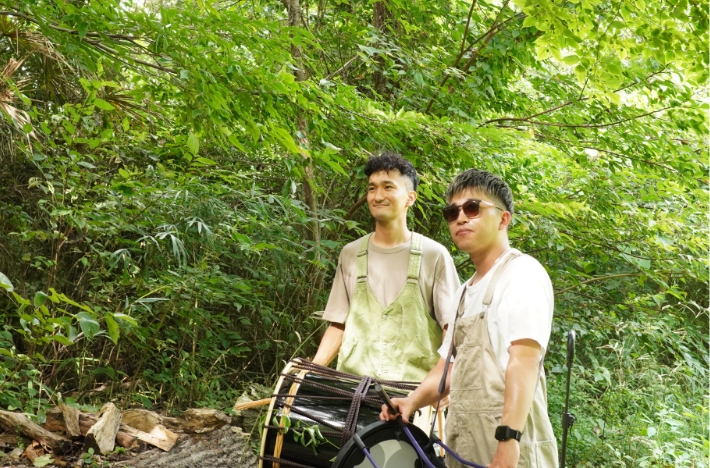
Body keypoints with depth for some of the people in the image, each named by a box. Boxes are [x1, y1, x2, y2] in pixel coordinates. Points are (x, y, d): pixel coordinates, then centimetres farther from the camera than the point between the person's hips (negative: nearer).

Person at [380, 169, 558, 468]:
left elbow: (524, 360, -17)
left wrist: (509, 439, -25)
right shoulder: (465, 292, 18)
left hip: (505, 444, -7)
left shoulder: (522, 272, -6)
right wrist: (413, 401, 7)